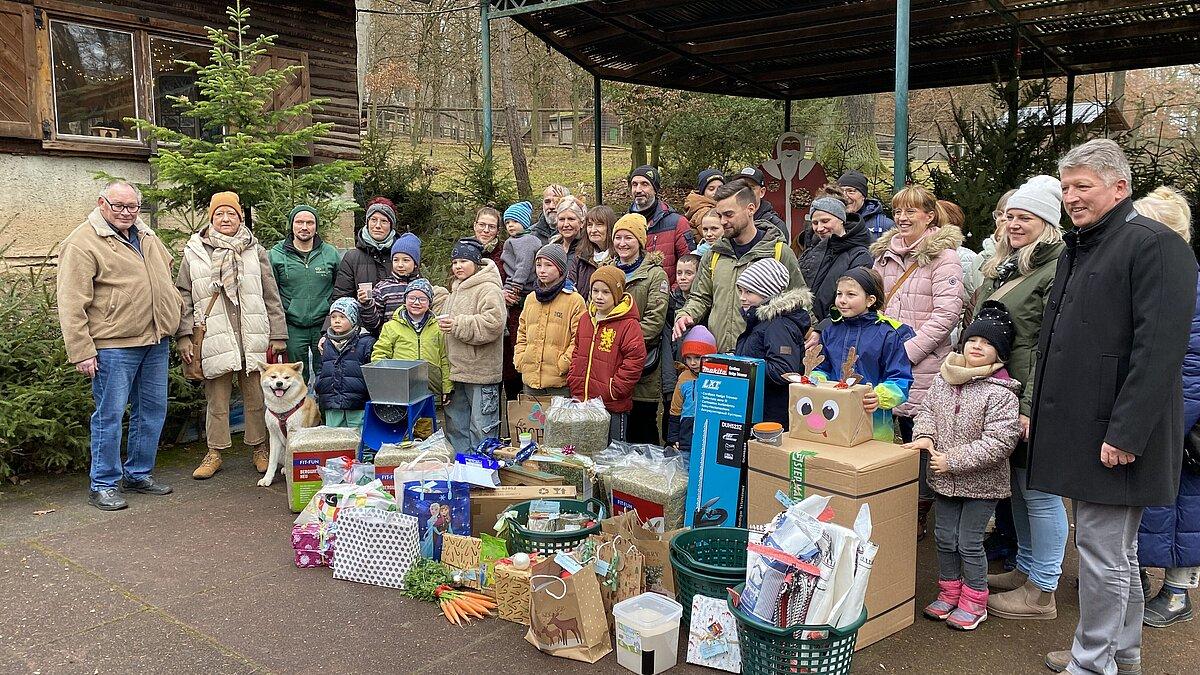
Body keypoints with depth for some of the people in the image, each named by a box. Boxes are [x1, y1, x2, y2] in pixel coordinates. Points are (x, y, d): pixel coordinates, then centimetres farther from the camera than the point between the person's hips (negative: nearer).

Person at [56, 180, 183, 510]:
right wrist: (81, 352, -15)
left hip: (156, 341, 7)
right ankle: (103, 485, 12)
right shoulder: (83, 242, -9)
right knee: (110, 415, 0)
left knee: (152, 411, 13)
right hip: (113, 345, -7)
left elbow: (166, 272, 31)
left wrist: (177, 306, 17)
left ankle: (138, 474, 27)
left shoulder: (146, 236, 13)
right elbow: (71, 303, -12)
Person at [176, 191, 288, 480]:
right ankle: (215, 452, 18)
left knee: (256, 397, 7)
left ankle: (259, 448, 21)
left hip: (253, 338, 1)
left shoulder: (255, 251, 10)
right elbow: (183, 296, 6)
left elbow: (271, 296, 9)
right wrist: (184, 335, -2)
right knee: (217, 399, 5)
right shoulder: (194, 252, 7)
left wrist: (278, 334, 4)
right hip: (214, 338, -1)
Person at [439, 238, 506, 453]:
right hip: (458, 371, 10)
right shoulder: (456, 290, 18)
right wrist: (444, 323, 10)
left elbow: (493, 323, -25)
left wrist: (458, 325, -22)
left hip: (481, 373, -10)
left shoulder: (488, 289, -12)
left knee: (480, 428, -3)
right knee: (455, 426, 17)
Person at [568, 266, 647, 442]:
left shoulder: (629, 325, -10)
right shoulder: (585, 320, 12)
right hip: (582, 402, 6)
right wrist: (575, 385, 9)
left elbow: (635, 360, -15)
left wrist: (612, 391, -14)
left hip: (613, 407, -6)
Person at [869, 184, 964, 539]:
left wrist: (908, 350, -17)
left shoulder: (943, 256, -6)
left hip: (925, 366, -5)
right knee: (902, 433, 10)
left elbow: (947, 312, -13)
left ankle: (919, 515, 12)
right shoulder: (885, 254, 13)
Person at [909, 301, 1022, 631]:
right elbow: (927, 409, 13)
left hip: (981, 482, -5)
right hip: (944, 479, 5)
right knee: (945, 538, 15)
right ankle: (949, 592, 33)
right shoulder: (943, 380, 1)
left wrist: (953, 460, -21)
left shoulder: (1000, 392, -18)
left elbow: (999, 441, -21)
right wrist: (924, 434, -9)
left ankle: (975, 601, 22)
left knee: (969, 542, 3)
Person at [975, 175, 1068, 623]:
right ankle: (1026, 569, 32)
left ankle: (1042, 591, 11)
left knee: (1038, 491, 0)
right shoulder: (1003, 266, 15)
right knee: (1018, 485, 17)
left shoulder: (1057, 271, -14)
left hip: (1035, 400, -9)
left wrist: (1032, 407, -21)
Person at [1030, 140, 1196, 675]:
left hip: (1114, 434, -9)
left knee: (1103, 553, 0)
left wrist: (1124, 434, -23)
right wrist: (1039, 412, 18)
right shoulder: (1077, 248, 16)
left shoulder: (1156, 245, -13)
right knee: (1118, 550, 19)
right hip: (1080, 428, 9)